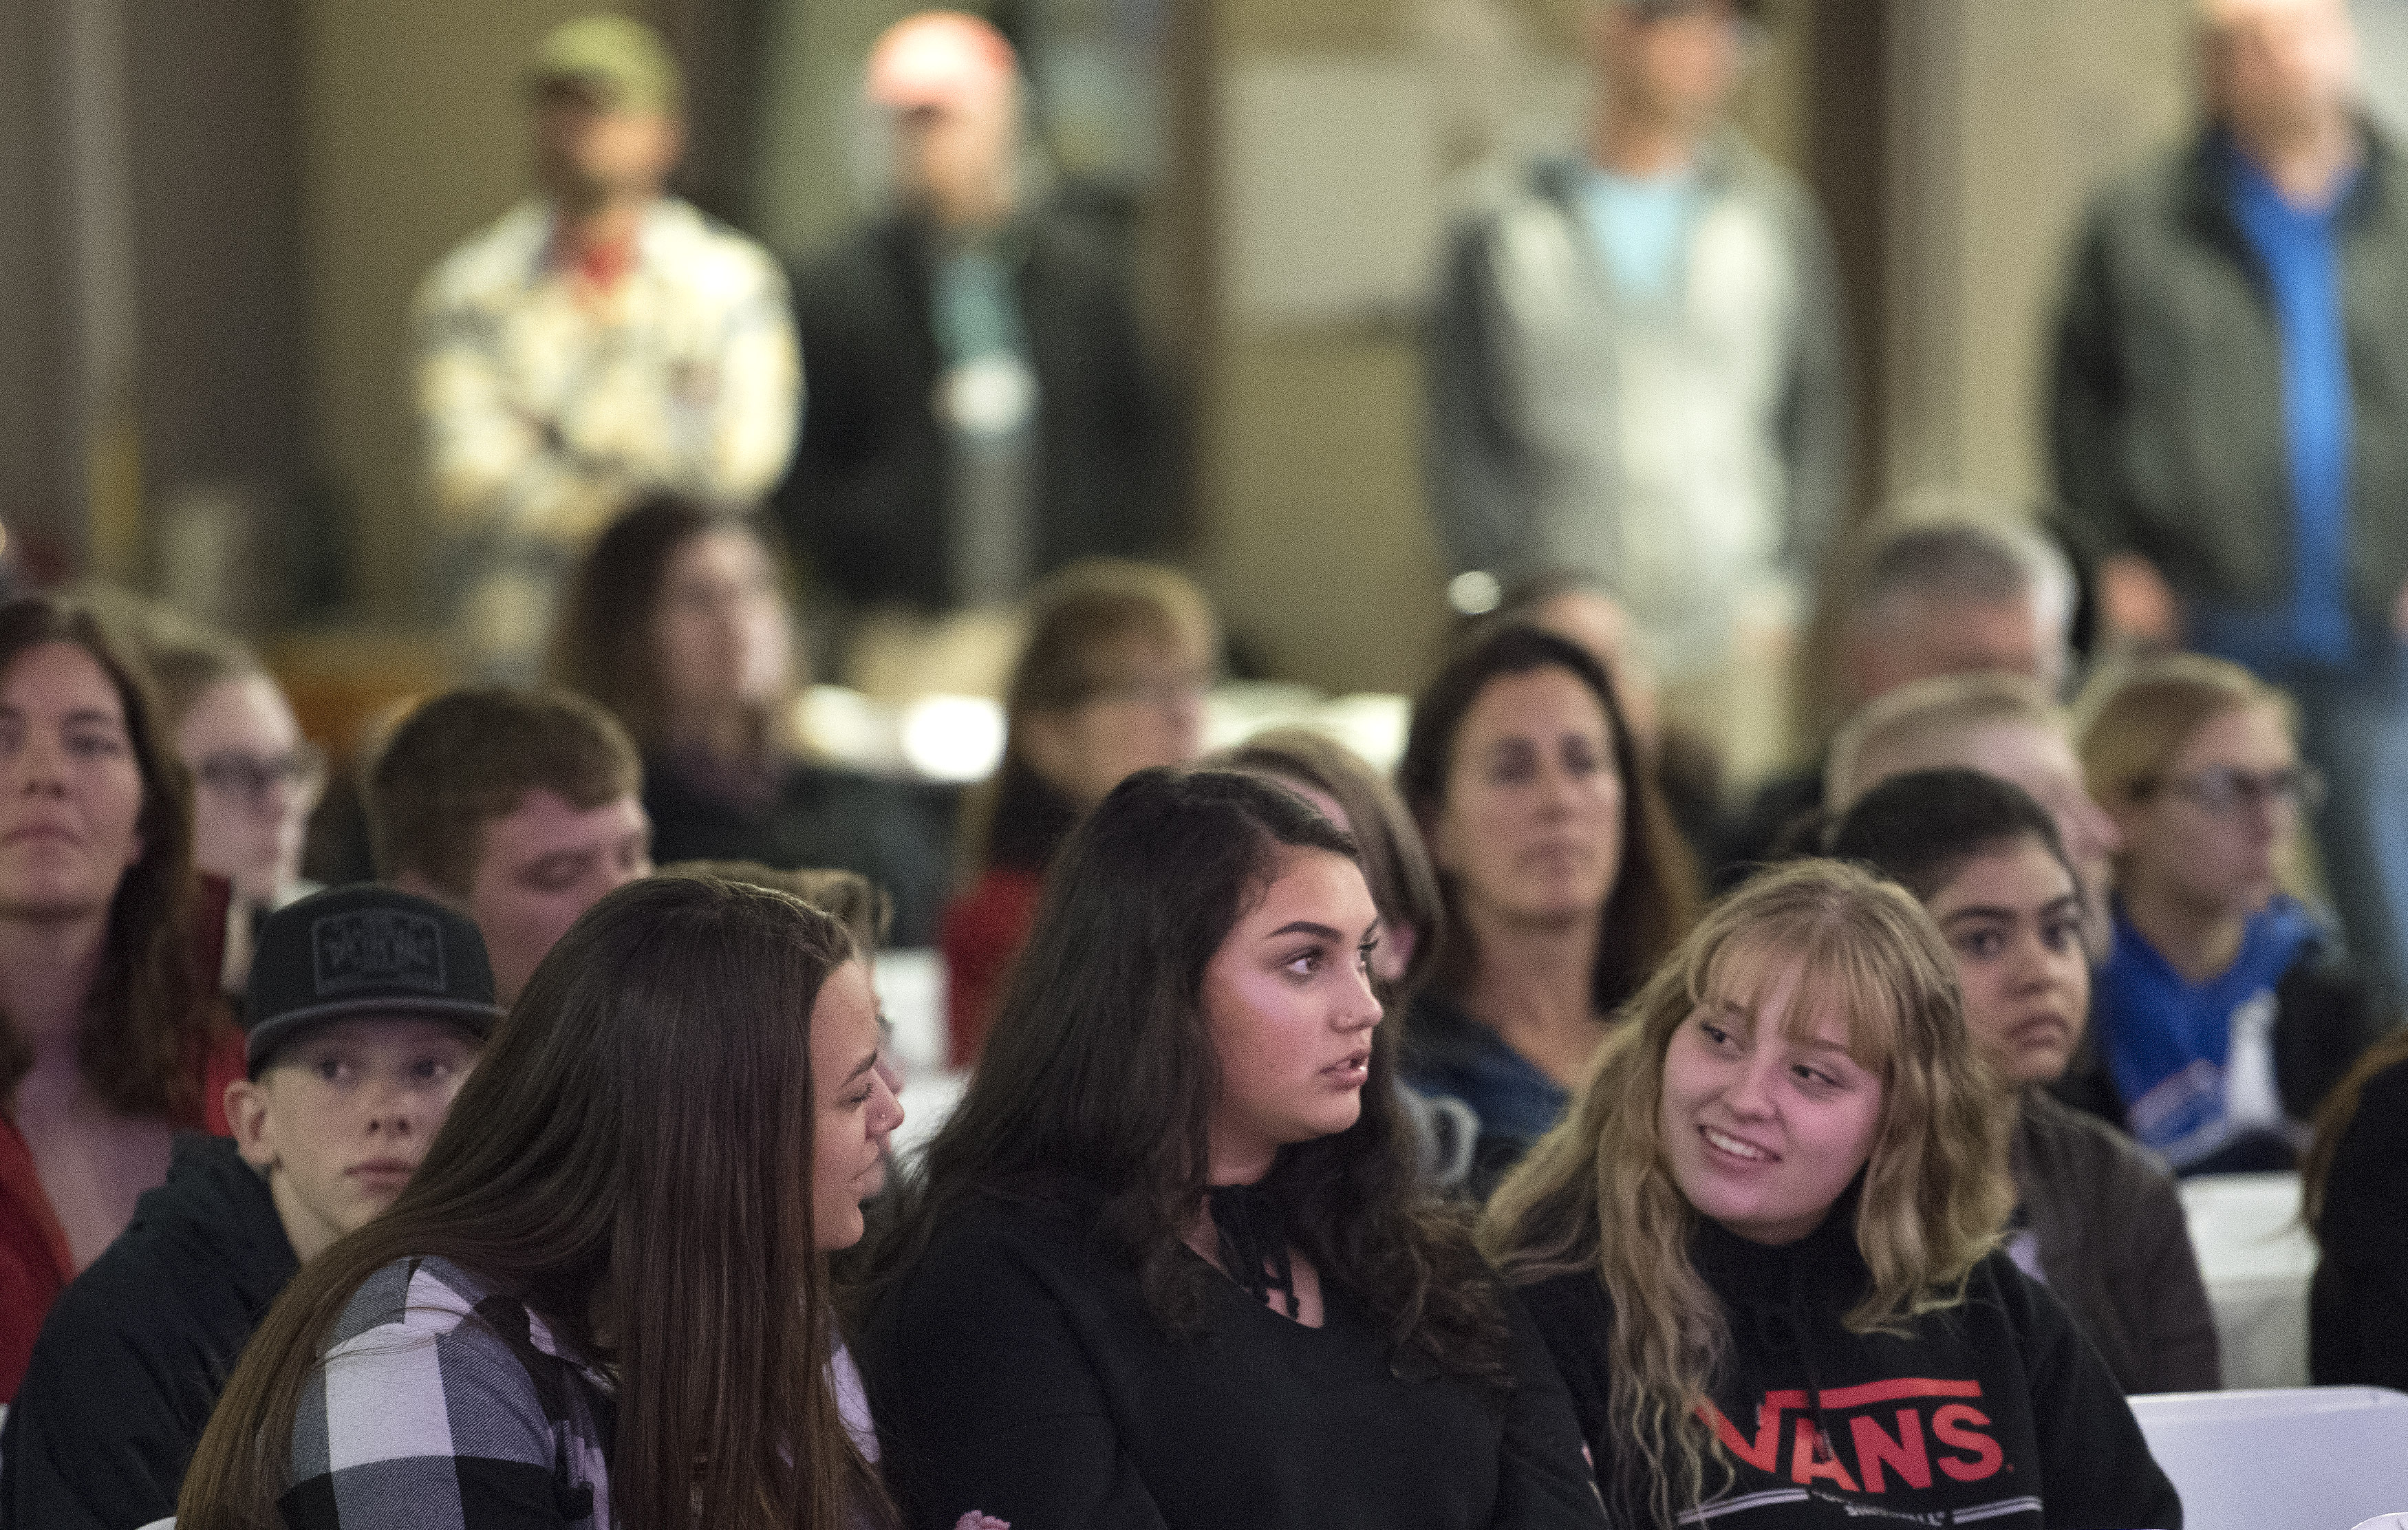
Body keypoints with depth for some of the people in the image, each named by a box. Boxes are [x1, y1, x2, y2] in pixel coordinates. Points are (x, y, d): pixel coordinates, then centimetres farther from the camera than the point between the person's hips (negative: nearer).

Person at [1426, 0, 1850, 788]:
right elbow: (1460, 443, 4)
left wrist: (1783, 584, 1)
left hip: (1733, 639, 2)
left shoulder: (1775, 220, 11)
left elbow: (1818, 422, 12)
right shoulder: (1500, 235, 5)